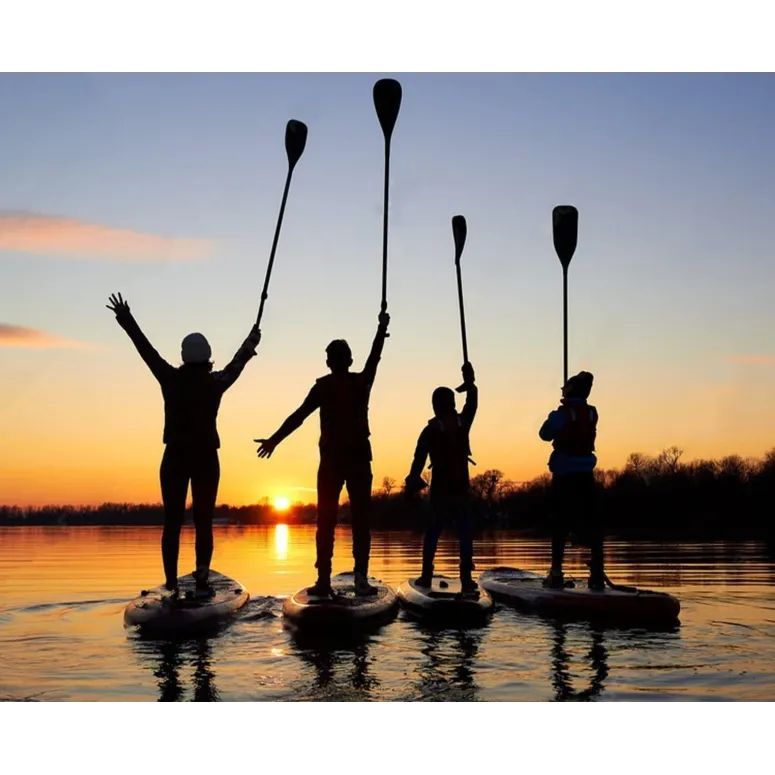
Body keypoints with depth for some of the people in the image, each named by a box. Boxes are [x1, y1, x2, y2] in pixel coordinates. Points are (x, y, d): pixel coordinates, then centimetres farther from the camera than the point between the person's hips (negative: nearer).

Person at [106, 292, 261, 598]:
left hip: (176, 457, 0)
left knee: (172, 522, 3)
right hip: (206, 458, 0)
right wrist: (251, 341, 37)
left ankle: (171, 584, -2)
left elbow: (146, 349, 7)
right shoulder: (216, 383, -2)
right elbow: (237, 364, 18)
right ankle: (202, 579, -3)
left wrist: (126, 320, 19)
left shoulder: (171, 379, -4)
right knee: (203, 522, 5)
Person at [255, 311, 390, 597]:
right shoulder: (362, 381, 3)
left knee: (326, 521, 2)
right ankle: (361, 577, -6)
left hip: (332, 459, -1)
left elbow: (299, 416, -6)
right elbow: (375, 357, 18)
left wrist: (274, 440, -3)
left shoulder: (323, 386, -1)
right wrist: (382, 327, 30)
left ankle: (324, 580, -4)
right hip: (359, 458, 1)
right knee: (361, 519, 3)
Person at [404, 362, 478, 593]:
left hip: (440, 489, -1)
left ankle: (427, 575, 4)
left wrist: (412, 484, -3)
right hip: (461, 488, 1)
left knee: (432, 534, 9)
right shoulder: (463, 423, 2)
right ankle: (466, 577, -7)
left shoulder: (430, 430, -3)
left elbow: (418, 460, -7)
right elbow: (472, 404, 19)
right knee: (465, 533, 2)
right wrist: (470, 381, 28)